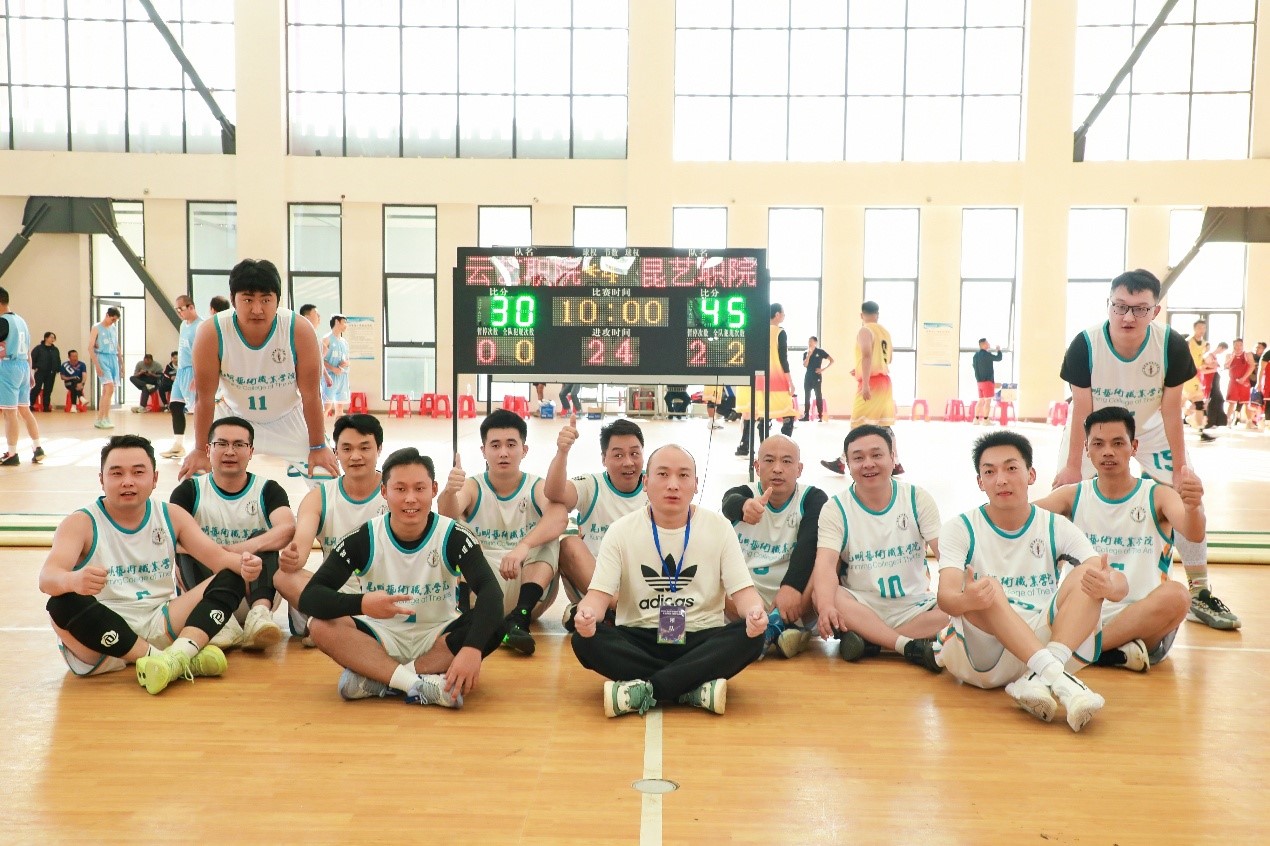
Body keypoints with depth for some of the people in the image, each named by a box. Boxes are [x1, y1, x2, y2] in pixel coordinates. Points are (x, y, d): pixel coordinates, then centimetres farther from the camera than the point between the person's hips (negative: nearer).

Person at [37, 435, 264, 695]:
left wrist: (242, 563, -26)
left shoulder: (171, 516, 6)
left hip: (162, 628, 3)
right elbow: (47, 576, -21)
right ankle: (177, 661, -31)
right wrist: (74, 580, -46)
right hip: (102, 633, -3)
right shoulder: (82, 523, -5)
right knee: (64, 604, -32)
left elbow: (218, 556, -1)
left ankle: (180, 653, -36)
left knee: (231, 578, -10)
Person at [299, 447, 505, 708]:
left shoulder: (453, 536, -14)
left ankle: (376, 680, -27)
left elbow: (490, 592, -28)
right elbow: (310, 596, -20)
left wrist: (472, 648, -46)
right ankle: (424, 683, -33)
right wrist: (362, 603, -41)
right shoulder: (361, 539, -11)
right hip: (383, 639, 1)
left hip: (437, 638, 0)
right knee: (322, 626, -27)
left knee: (492, 626, -30)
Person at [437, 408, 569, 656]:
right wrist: (449, 491, -46)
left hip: (527, 588, 0)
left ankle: (520, 618, -36)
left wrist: (523, 546, -44)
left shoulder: (538, 488, -2)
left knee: (550, 537, -23)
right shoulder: (473, 488, 1)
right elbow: (447, 515, -22)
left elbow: (559, 518, -26)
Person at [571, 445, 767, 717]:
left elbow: (742, 590, -2)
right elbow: (600, 592, -4)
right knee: (584, 640, -28)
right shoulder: (621, 531, 0)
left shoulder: (719, 527, 0)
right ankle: (697, 688, -28)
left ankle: (643, 690, -28)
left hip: (701, 639, 1)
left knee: (751, 637, -29)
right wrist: (587, 613, -30)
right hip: (638, 639, 0)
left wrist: (755, 612, -28)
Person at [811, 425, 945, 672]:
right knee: (820, 594, -31)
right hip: (861, 609, -1)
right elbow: (826, 564, -20)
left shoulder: (917, 499, -1)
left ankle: (868, 641, -24)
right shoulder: (835, 509, -5)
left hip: (915, 609, 1)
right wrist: (826, 606, -41)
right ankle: (912, 647, -31)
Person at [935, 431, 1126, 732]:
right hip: (980, 657, -2)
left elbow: (1120, 583, -6)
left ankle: (1038, 680, -35)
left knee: (1088, 576, -18)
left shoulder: (1055, 527, 7)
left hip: (1044, 642, 2)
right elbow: (946, 595, -15)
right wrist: (964, 599, -41)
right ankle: (1057, 677, -41)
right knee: (984, 589, -29)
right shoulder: (960, 528, 1)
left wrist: (1110, 584, -32)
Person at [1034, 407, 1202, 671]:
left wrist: (1192, 507, -43)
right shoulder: (1074, 496, 7)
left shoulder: (1157, 496, 2)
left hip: (1142, 622, -1)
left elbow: (1193, 534, -19)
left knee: (1176, 595, -33)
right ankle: (1117, 653, -23)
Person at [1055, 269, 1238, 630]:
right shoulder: (1085, 345, -29)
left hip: (1150, 430, 1)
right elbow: (1081, 408, -20)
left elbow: (1171, 410, -17)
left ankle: (1199, 594, 13)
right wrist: (1073, 465, -14)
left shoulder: (1172, 346, -26)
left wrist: (1180, 470, -13)